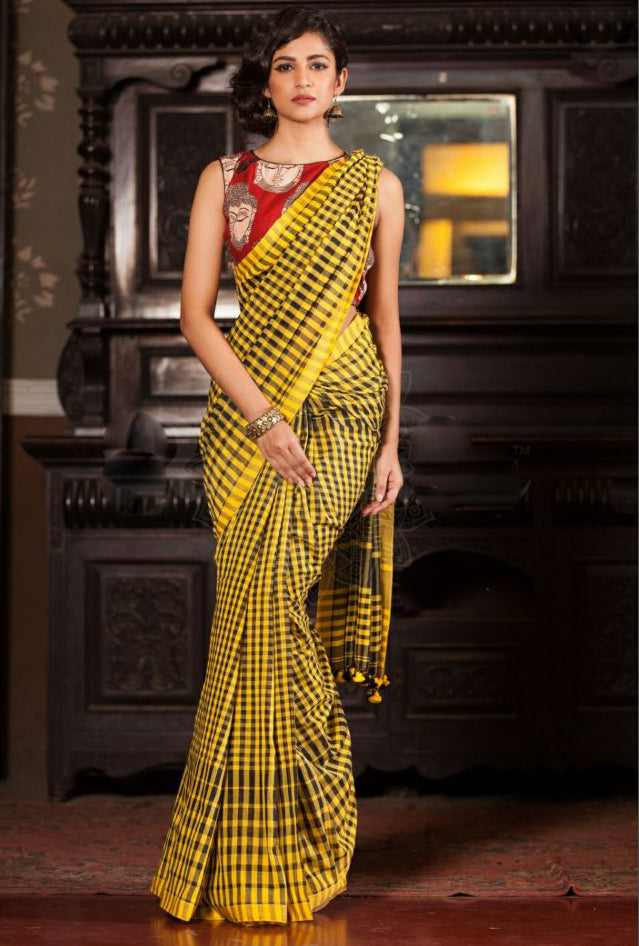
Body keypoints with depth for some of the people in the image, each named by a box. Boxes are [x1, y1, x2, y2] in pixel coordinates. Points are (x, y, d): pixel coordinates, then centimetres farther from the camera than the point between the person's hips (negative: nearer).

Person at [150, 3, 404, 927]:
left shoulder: (374, 185, 7)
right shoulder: (224, 181, 7)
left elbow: (387, 320, 9)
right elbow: (195, 314, 0)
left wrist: (392, 440, 2)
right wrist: (263, 418, -11)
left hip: (342, 414, -1)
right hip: (247, 410, 2)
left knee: (267, 598, -12)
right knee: (269, 612, -2)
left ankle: (263, 842, 0)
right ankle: (291, 826, 11)